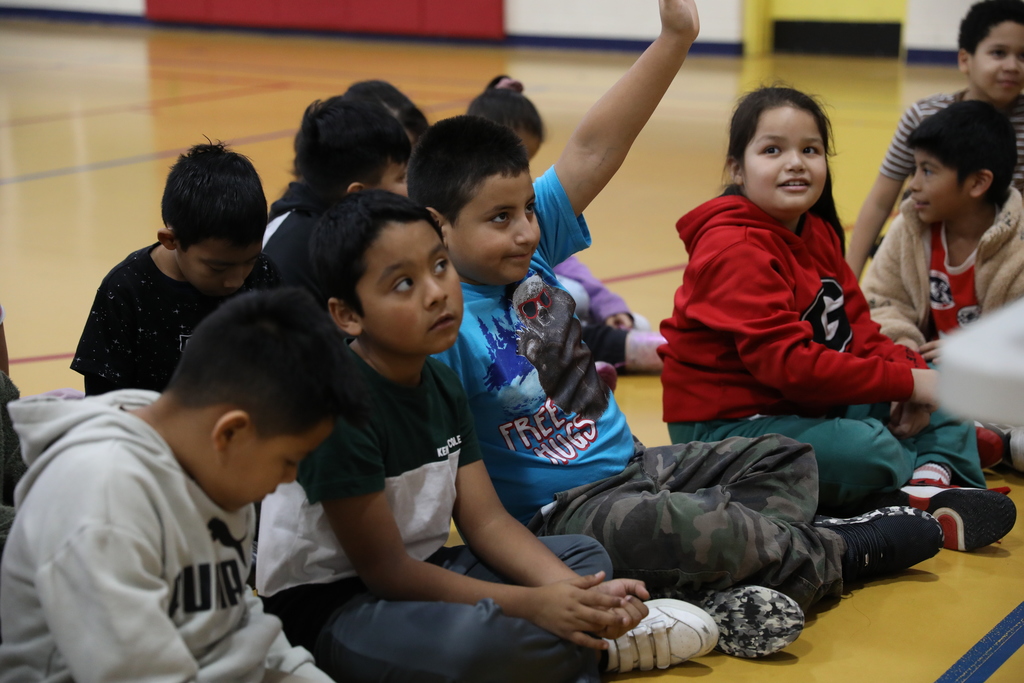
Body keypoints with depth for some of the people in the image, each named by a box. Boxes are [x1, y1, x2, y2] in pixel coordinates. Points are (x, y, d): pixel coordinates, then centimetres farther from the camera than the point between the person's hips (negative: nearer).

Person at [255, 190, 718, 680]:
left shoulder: (440, 383, 2)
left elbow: (486, 520, 2)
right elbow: (384, 570, -22)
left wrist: (577, 594, -15)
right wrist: (532, 605, -23)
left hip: (419, 570, 9)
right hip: (326, 606, -9)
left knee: (584, 554, 9)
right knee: (474, 638, -34)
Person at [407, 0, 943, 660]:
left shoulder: (534, 242, 1)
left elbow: (593, 149, -4)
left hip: (630, 464, 9)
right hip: (560, 507, -9)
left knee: (786, 458, 11)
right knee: (642, 525, -38)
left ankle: (734, 589, -16)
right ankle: (832, 553, -14)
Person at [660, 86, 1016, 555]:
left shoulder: (818, 233, 10)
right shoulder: (735, 251, -21)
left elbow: (857, 328, 9)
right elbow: (789, 362, -27)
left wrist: (907, 367, -13)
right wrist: (907, 382, -24)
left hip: (808, 405, 10)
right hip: (727, 425, -10)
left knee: (944, 386, 6)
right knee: (867, 449, -32)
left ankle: (928, 487, -19)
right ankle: (939, 469, -1)